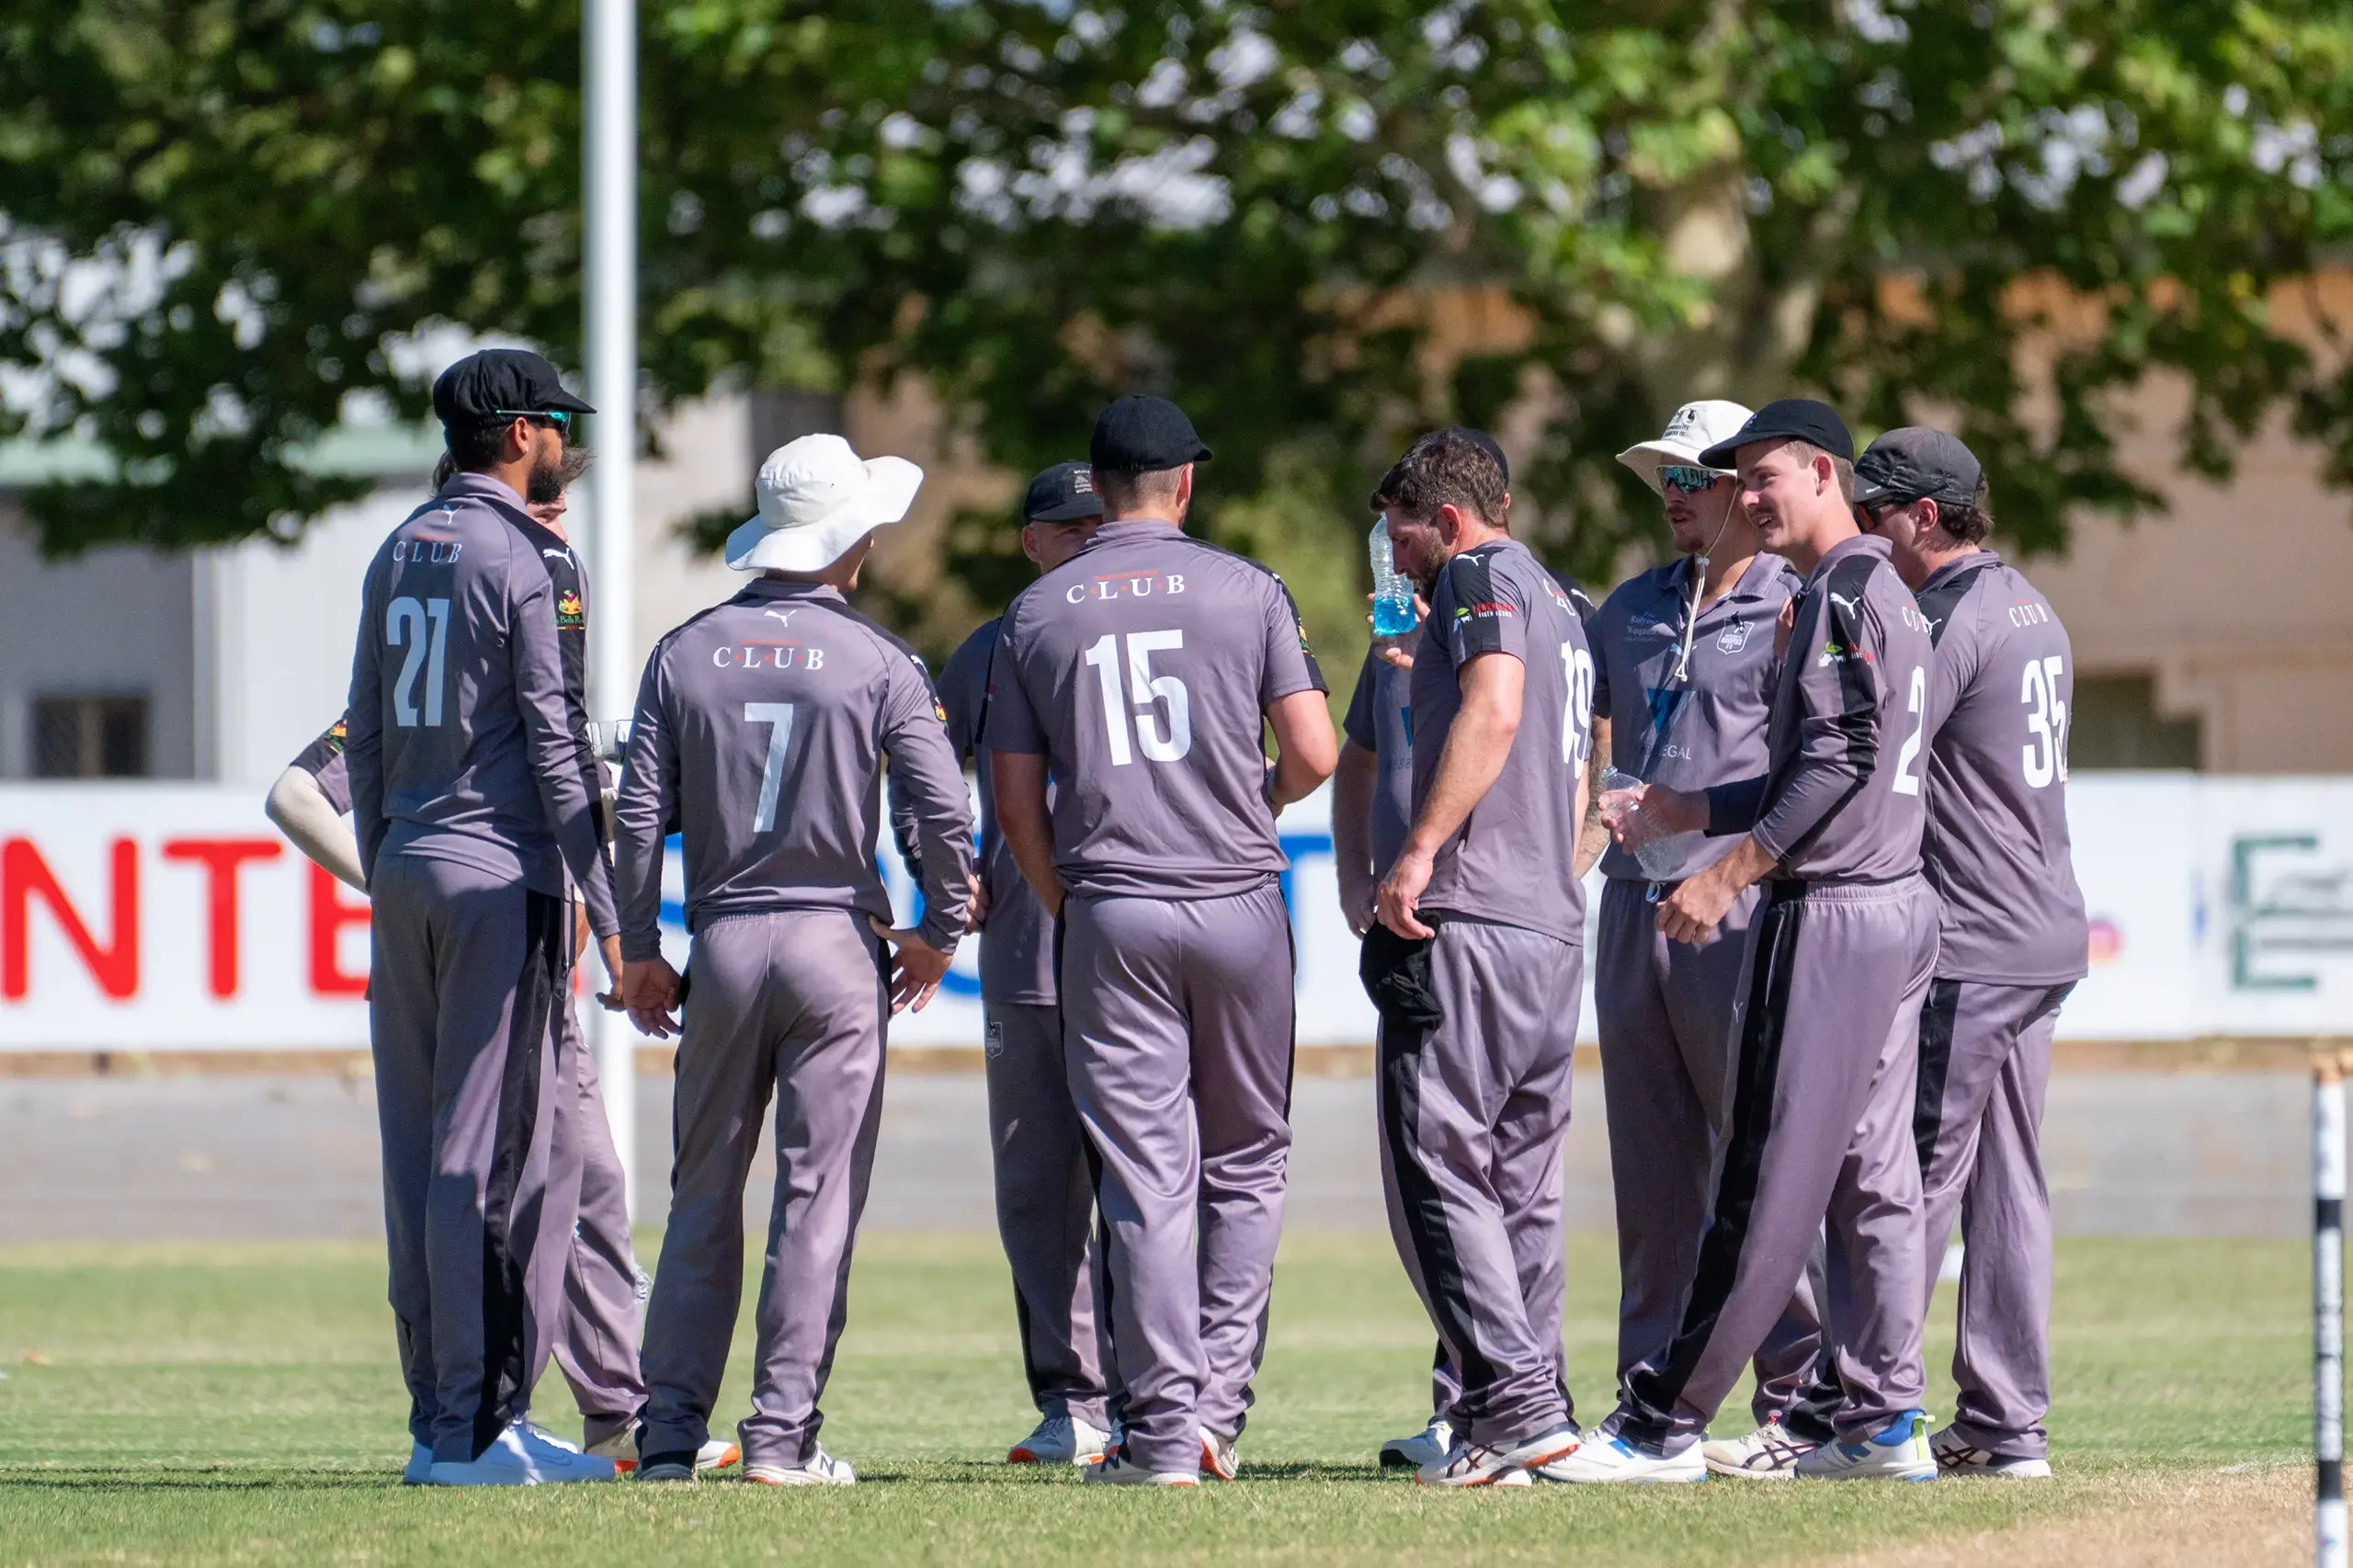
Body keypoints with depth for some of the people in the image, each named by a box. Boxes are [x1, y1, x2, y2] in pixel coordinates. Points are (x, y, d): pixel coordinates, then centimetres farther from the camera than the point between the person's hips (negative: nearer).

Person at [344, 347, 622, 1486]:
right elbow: (557, 745, -13)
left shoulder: (399, 555, 13)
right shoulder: (522, 559, -10)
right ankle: (477, 1425, -8)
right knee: (493, 1151, -7)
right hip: (501, 876, -8)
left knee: (417, 1146, 8)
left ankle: (439, 1419, 11)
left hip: (406, 870, 8)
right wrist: (609, 914, -13)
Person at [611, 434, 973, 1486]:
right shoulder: (877, 662, -3)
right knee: (819, 1199, 0)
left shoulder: (686, 654, 4)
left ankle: (671, 1431, 4)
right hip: (838, 941, -2)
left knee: (703, 1199, 8)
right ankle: (783, 1435, -4)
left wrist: (638, 951, 7)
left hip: (722, 943, 3)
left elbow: (640, 815, 1)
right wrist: (938, 933, 5)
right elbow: (944, 811, -9)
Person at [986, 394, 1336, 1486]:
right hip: (1238, 904, 0)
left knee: (1145, 1179, 0)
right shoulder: (1246, 590, 1)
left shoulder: (1037, 613, 5)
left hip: (1109, 915, 0)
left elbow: (1015, 799, 5)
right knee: (1245, 1161, 13)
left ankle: (1166, 1429, -4)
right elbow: (1314, 756, -3)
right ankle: (1221, 1404, 5)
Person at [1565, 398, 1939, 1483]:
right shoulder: (1887, 597, 19)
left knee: (1767, 1183, -9)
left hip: (1829, 917, -10)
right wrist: (1673, 814, 20)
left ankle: (1663, 1426, -8)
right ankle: (1885, 1422, 10)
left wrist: (1727, 875, -20)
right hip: (1897, 912, 10)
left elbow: (1838, 765, -21)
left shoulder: (1843, 592, -12)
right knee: (1870, 1178, 10)